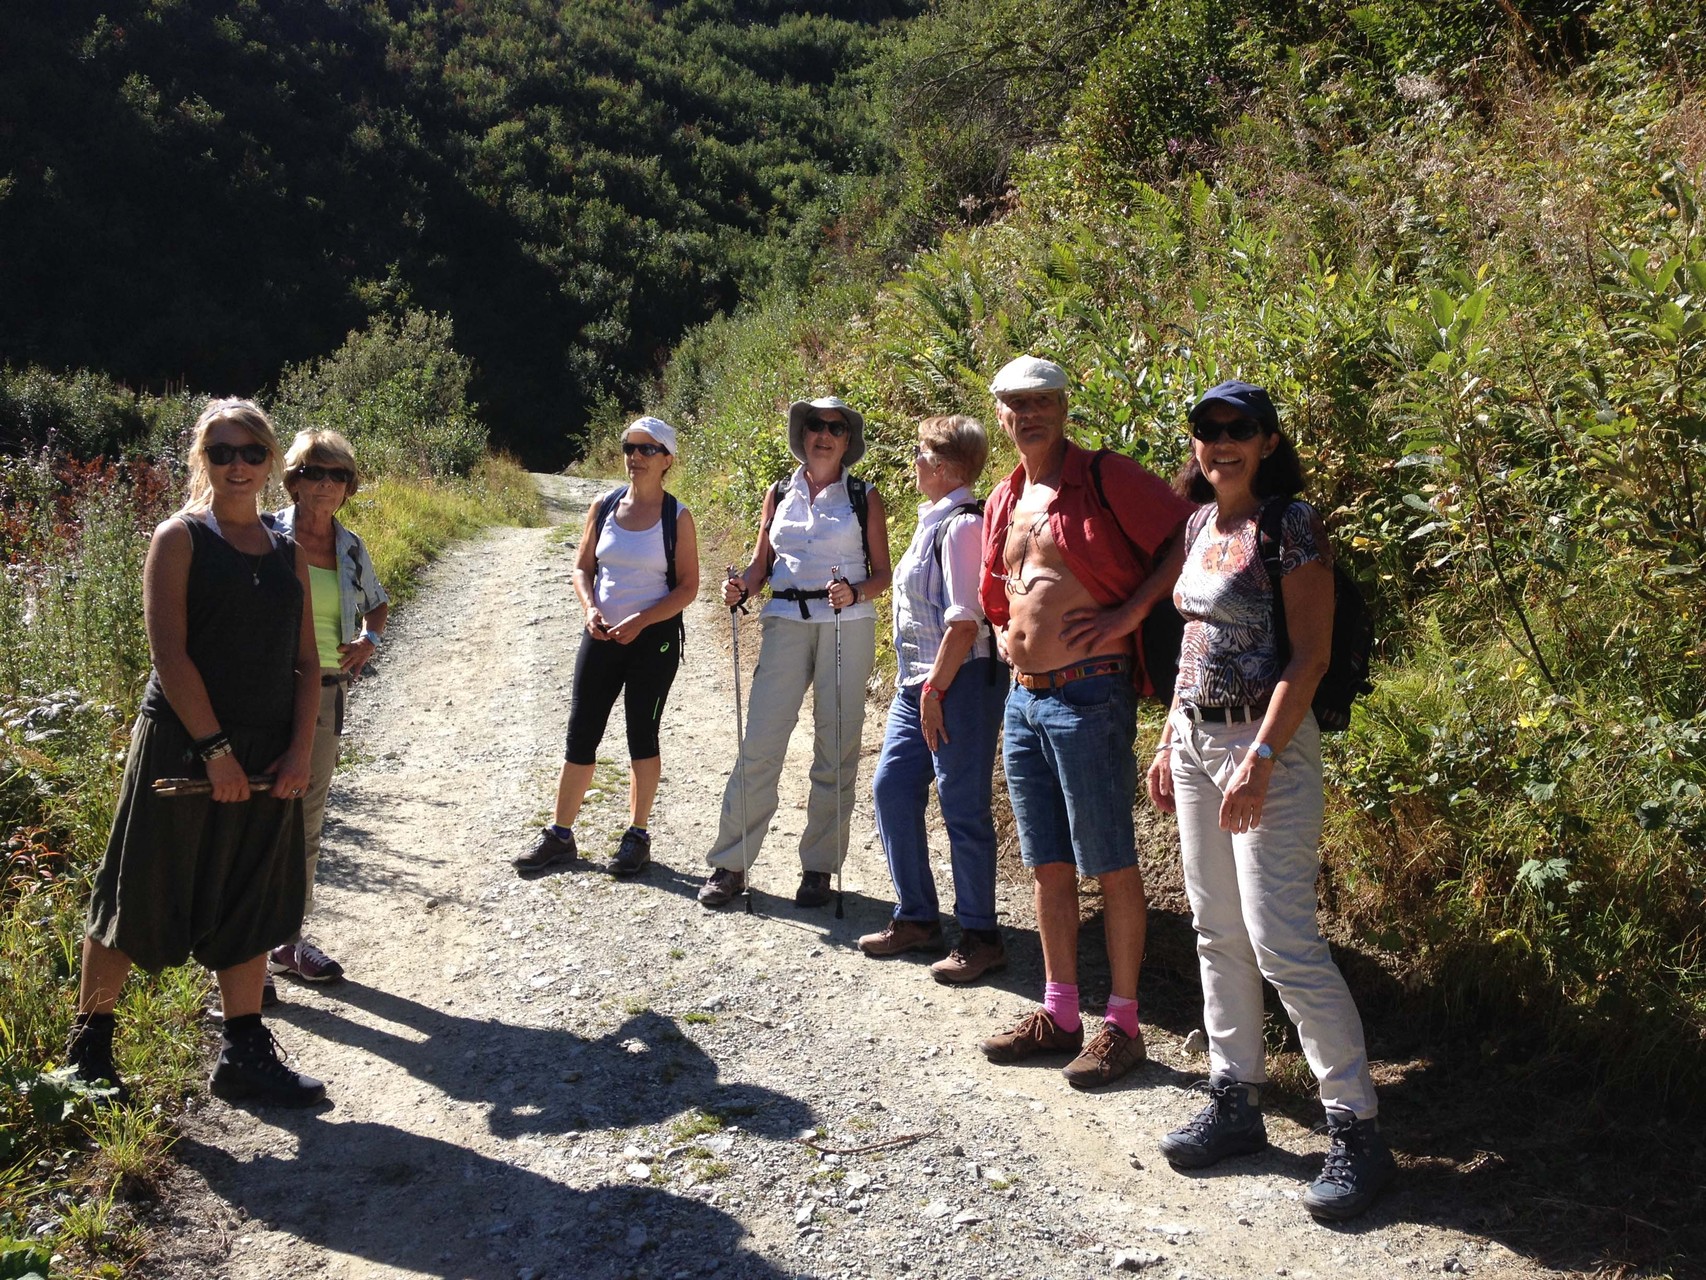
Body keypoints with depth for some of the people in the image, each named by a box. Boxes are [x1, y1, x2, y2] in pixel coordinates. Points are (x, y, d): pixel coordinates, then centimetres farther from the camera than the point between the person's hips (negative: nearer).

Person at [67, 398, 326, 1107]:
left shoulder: (287, 554, 11)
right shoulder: (181, 538, -5)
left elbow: (306, 661, 10)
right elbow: (169, 652, -13)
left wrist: (300, 750, -3)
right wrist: (215, 750, -17)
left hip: (268, 758, 5)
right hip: (183, 749, -5)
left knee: (251, 907, 10)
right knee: (143, 898, 4)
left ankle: (244, 1056, 20)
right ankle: (88, 1044, 21)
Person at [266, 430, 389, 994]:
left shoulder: (350, 547, 8)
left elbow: (378, 604, 25)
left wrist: (370, 638, 5)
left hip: (327, 694, 6)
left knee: (308, 821, 13)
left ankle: (288, 937, 25)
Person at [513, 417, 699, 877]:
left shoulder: (676, 517, -5)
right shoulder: (604, 508, 4)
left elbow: (687, 587, -6)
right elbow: (583, 567, 9)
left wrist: (641, 620, -17)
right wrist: (591, 609, -10)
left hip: (654, 639, -3)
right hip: (601, 636, 3)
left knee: (642, 735, 5)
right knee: (581, 735, 5)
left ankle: (637, 835, 17)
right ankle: (559, 835, 14)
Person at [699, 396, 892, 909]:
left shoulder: (862, 497, 4)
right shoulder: (780, 494, 11)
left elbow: (882, 574, 4)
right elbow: (762, 561, 14)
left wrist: (855, 592, -17)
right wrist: (741, 586, -7)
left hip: (846, 626, -1)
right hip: (786, 622, 2)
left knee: (836, 749, 1)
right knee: (760, 745, -4)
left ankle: (819, 866, 12)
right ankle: (731, 863, 5)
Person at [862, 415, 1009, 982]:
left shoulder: (964, 525, -17)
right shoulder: (934, 522, 13)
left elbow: (964, 621, -21)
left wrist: (935, 689, -19)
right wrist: (916, 683, 17)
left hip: (960, 682, -10)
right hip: (919, 681, 10)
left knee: (963, 808, -2)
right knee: (891, 788, 12)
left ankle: (980, 938, 11)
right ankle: (916, 918, 25)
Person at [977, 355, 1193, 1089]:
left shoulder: (1106, 477, -7)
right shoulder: (1003, 503, 15)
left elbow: (1187, 539, -14)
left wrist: (1129, 614, -18)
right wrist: (1010, 639, 10)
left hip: (1089, 695, -8)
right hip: (1023, 698, 8)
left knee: (1110, 864, 0)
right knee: (1047, 864, 13)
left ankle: (1122, 1025, 10)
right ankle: (1059, 1014, 24)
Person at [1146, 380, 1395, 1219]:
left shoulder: (1290, 524, -11)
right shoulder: (1199, 524, 12)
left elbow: (1310, 655, -15)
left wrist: (1260, 758, -21)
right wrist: (1170, 742, 16)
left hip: (1267, 743, -8)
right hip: (1196, 740, 8)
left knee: (1281, 939, -10)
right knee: (1217, 932, 12)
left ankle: (1356, 1130, 0)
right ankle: (1235, 1103, 24)